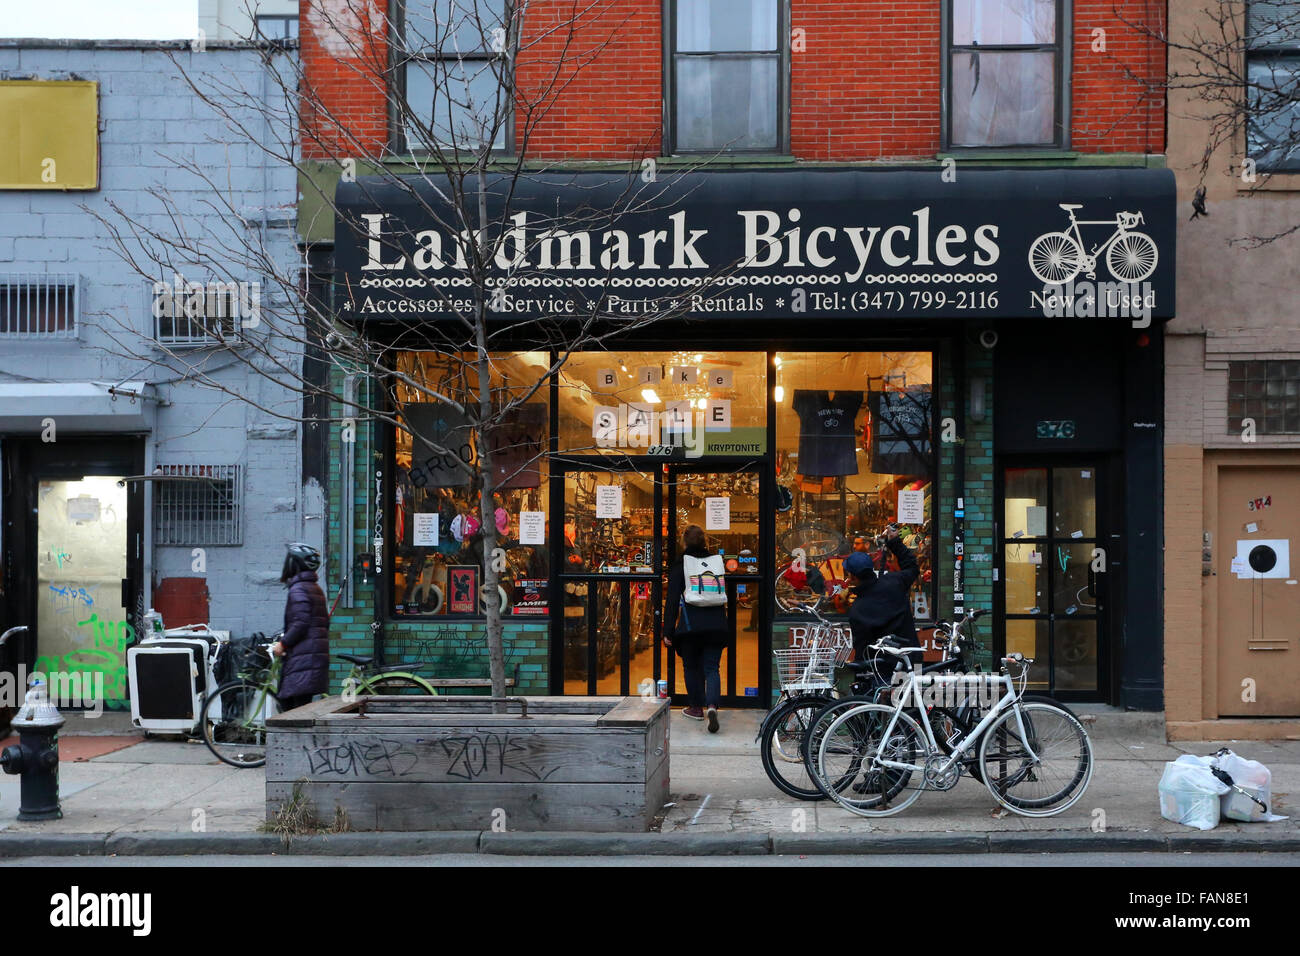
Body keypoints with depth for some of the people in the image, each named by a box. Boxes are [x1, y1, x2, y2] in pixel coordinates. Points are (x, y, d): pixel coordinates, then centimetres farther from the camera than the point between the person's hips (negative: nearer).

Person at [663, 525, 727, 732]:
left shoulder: (679, 567, -3)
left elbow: (672, 601, -6)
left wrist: (668, 632, -4)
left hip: (690, 626, -3)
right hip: (715, 625, 3)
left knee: (691, 667, 15)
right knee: (711, 668, 3)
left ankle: (697, 708, 24)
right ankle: (712, 705, -20)